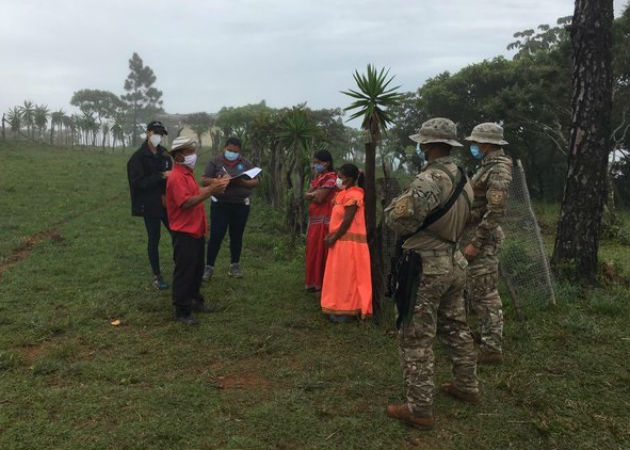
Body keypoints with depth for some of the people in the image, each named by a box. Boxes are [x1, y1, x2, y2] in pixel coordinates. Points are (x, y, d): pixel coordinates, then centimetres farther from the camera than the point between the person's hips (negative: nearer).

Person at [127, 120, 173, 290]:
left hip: (166, 202, 5)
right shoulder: (138, 157, -9)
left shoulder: (164, 154, 7)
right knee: (154, 239, 4)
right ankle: (156, 276, 16)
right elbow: (139, 182, -15)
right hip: (150, 205, -5)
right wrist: (161, 176, -22)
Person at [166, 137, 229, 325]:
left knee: (197, 269, 20)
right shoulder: (177, 177, -19)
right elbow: (186, 203, -26)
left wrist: (211, 187, 3)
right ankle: (182, 311, 9)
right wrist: (210, 191, -28)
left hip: (196, 230, 10)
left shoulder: (188, 174, 13)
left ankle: (195, 300, 35)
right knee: (184, 272, -1)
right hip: (184, 233, -10)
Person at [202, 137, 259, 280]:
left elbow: (256, 181, 5)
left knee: (237, 236, 10)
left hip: (241, 206, 3)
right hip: (220, 205, -2)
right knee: (216, 236, -3)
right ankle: (209, 267, 6)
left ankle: (235, 266, 22)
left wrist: (242, 182, -15)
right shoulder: (215, 161, -1)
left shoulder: (245, 163, 7)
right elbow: (204, 181, -4)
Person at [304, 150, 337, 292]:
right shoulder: (317, 177, 17)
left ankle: (320, 283, 3)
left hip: (324, 221, -9)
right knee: (313, 251, 12)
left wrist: (312, 195, 1)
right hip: (314, 219, 9)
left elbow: (319, 198, -18)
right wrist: (315, 194, -10)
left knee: (321, 252, -4)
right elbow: (306, 195, 9)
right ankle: (314, 282, 21)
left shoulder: (330, 178, -11)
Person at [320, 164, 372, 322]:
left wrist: (334, 238, -15)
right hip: (342, 241, 10)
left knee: (346, 277, -4)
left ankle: (346, 311, 4)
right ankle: (341, 308, 22)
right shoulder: (345, 194, 16)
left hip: (348, 242, -10)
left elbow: (347, 221, -20)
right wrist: (331, 235, 6)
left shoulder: (352, 195, -16)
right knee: (341, 277, 14)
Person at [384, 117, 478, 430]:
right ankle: (467, 386, 37)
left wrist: (397, 203, -1)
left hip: (427, 267, -9)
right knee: (456, 328, 22)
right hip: (454, 263, 9)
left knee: (416, 339, 1)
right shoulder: (463, 179, 6)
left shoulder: (429, 181, -22)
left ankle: (419, 409, 8)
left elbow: (400, 221, -24)